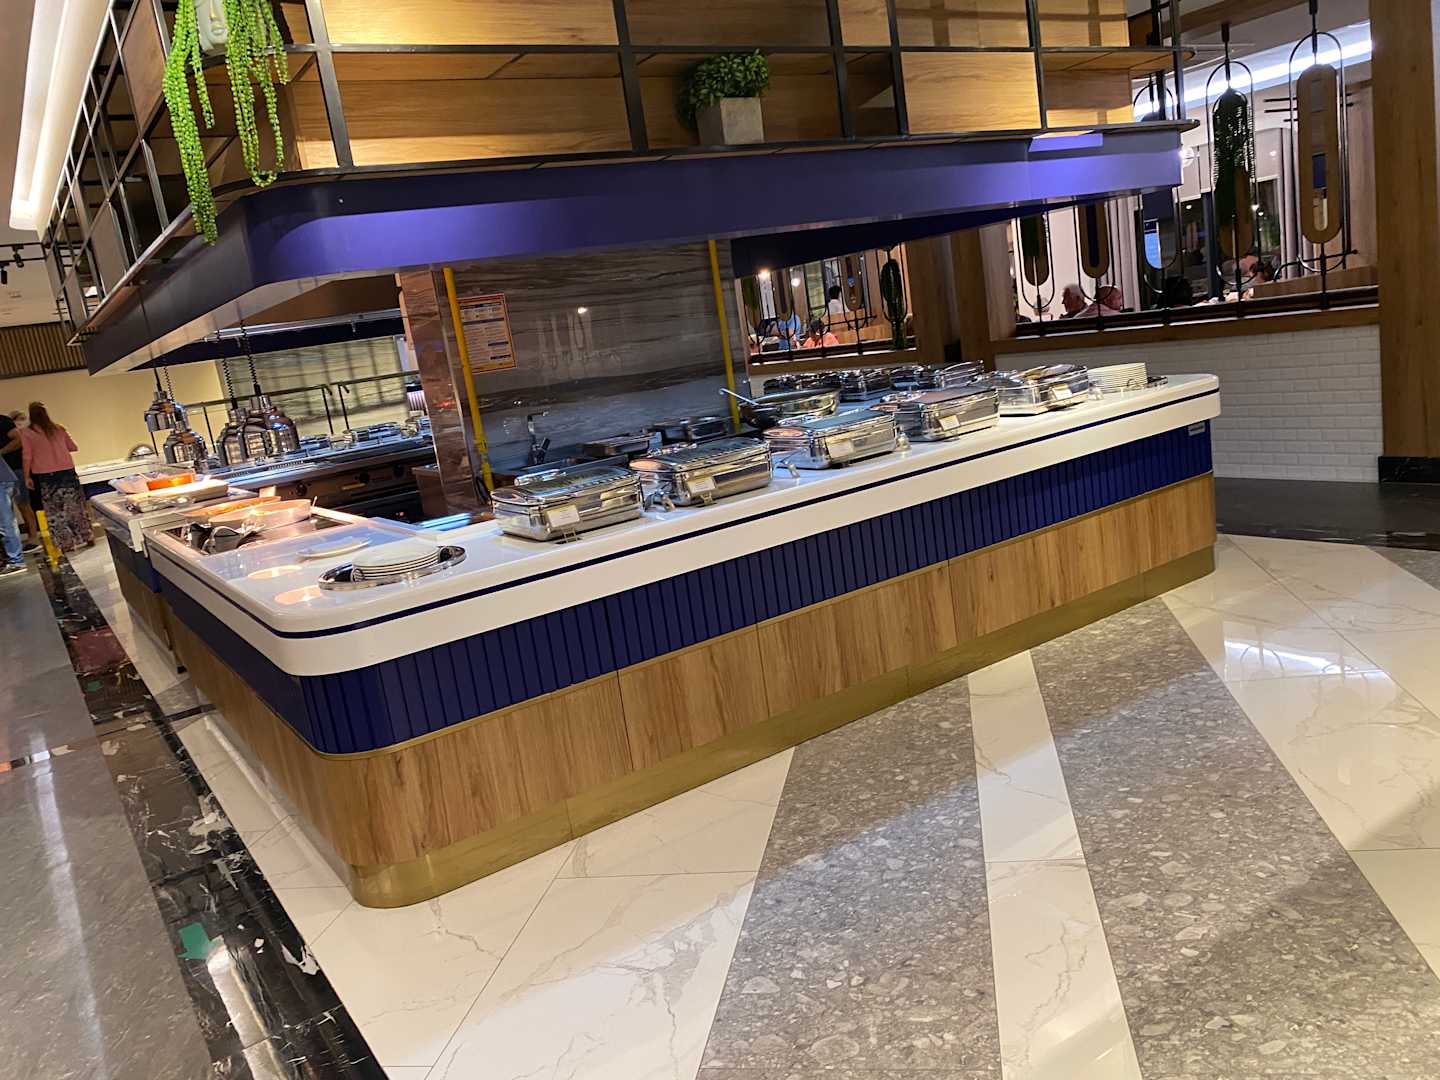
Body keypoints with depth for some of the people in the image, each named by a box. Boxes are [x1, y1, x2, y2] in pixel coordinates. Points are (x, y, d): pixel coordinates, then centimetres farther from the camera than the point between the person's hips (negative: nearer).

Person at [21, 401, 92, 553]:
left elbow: (27, 458, -7)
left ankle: (65, 543, 7)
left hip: (45, 477, -2)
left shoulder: (27, 434, -6)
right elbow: (73, 447, 10)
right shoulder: (59, 429, 2)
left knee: (55, 510, 5)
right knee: (75, 506, 12)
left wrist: (27, 477, 2)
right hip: (67, 471, 2)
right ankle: (86, 537, 17)